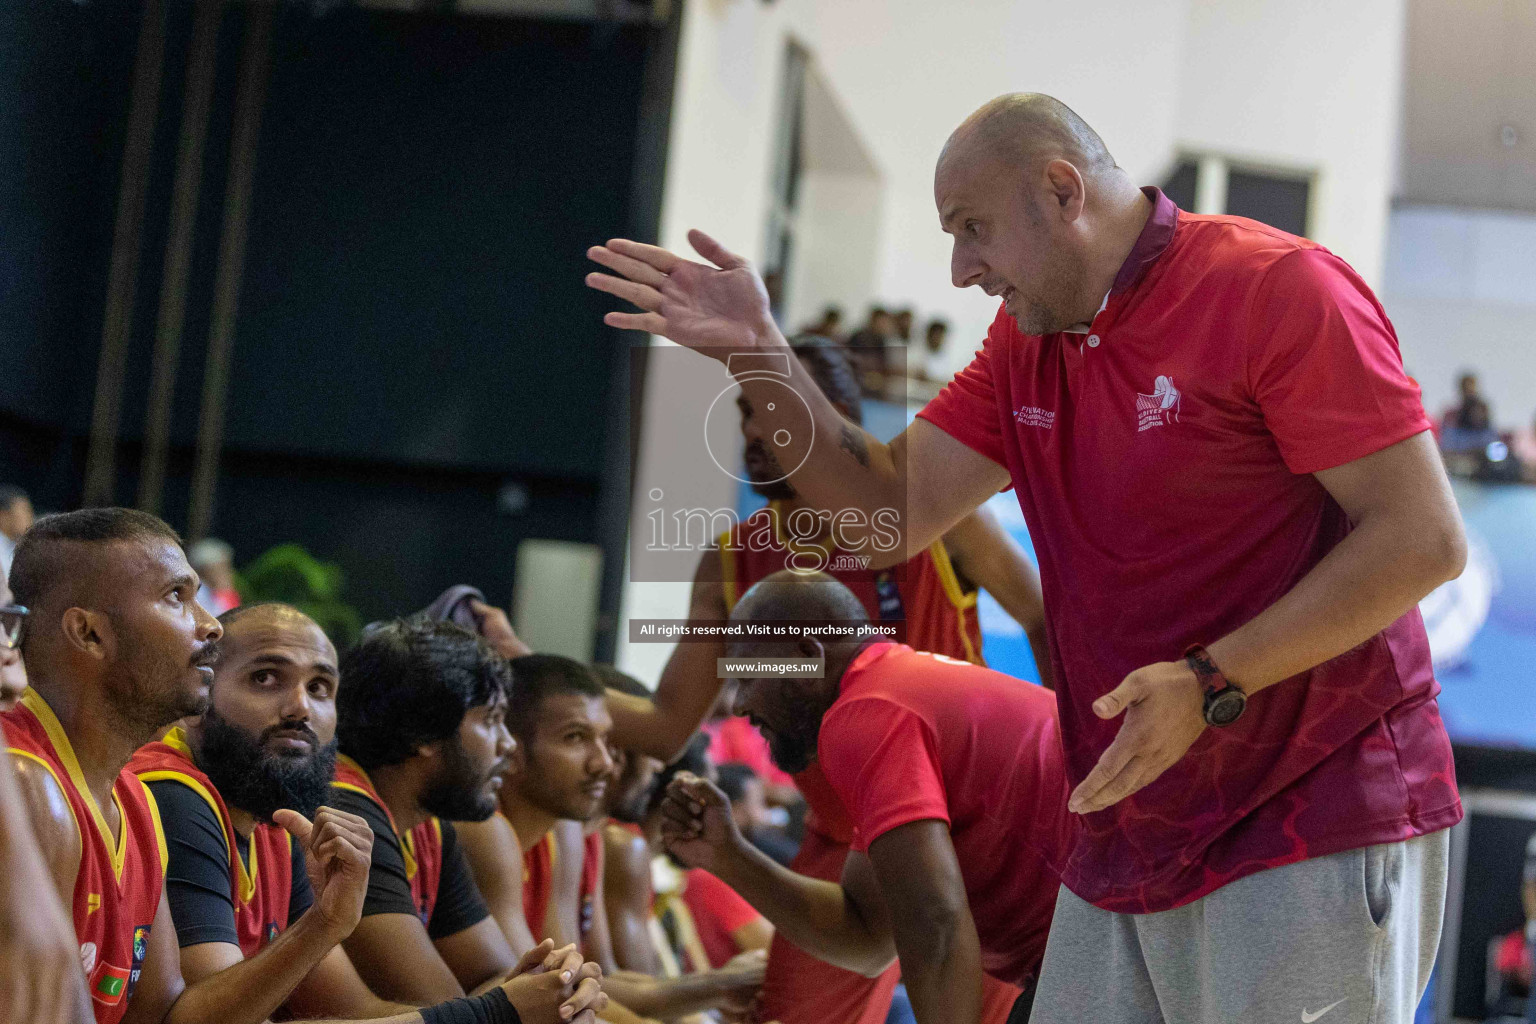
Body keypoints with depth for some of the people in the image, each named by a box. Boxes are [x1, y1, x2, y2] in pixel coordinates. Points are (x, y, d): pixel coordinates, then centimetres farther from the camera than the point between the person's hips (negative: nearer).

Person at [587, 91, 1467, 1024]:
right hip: (1128, 842, 7)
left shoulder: (1276, 287, -12)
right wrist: (758, 354, 0)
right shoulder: (1024, 345, 13)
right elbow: (896, 509, 10)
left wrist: (1211, 684, -22)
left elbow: (1426, 538, -16)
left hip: (1319, 835, -7)